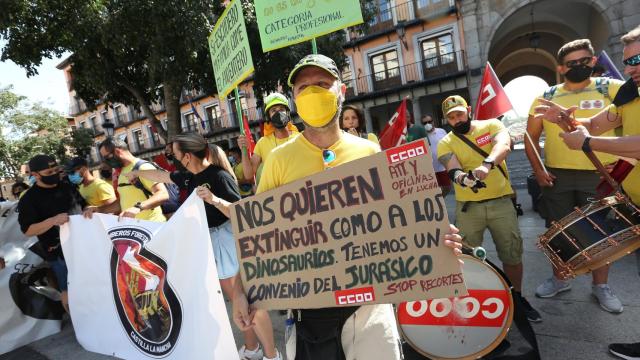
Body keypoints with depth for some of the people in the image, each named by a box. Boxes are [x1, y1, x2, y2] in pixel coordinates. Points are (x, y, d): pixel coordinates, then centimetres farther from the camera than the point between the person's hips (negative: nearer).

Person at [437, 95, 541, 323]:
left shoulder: (491, 125, 1)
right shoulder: (445, 144, 1)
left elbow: (504, 145, -21)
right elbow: (453, 170, -16)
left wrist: (487, 164, -42)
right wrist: (464, 178, -40)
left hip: (500, 201, 0)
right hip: (468, 206, 0)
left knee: (512, 253, 9)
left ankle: (518, 297, 32)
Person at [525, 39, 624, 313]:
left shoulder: (612, 89, 1)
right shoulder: (546, 97, 5)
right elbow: (531, 136, 8)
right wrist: (537, 169, -2)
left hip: (599, 175, -1)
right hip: (556, 175, 2)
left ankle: (600, 286, 26)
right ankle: (559, 279, 28)